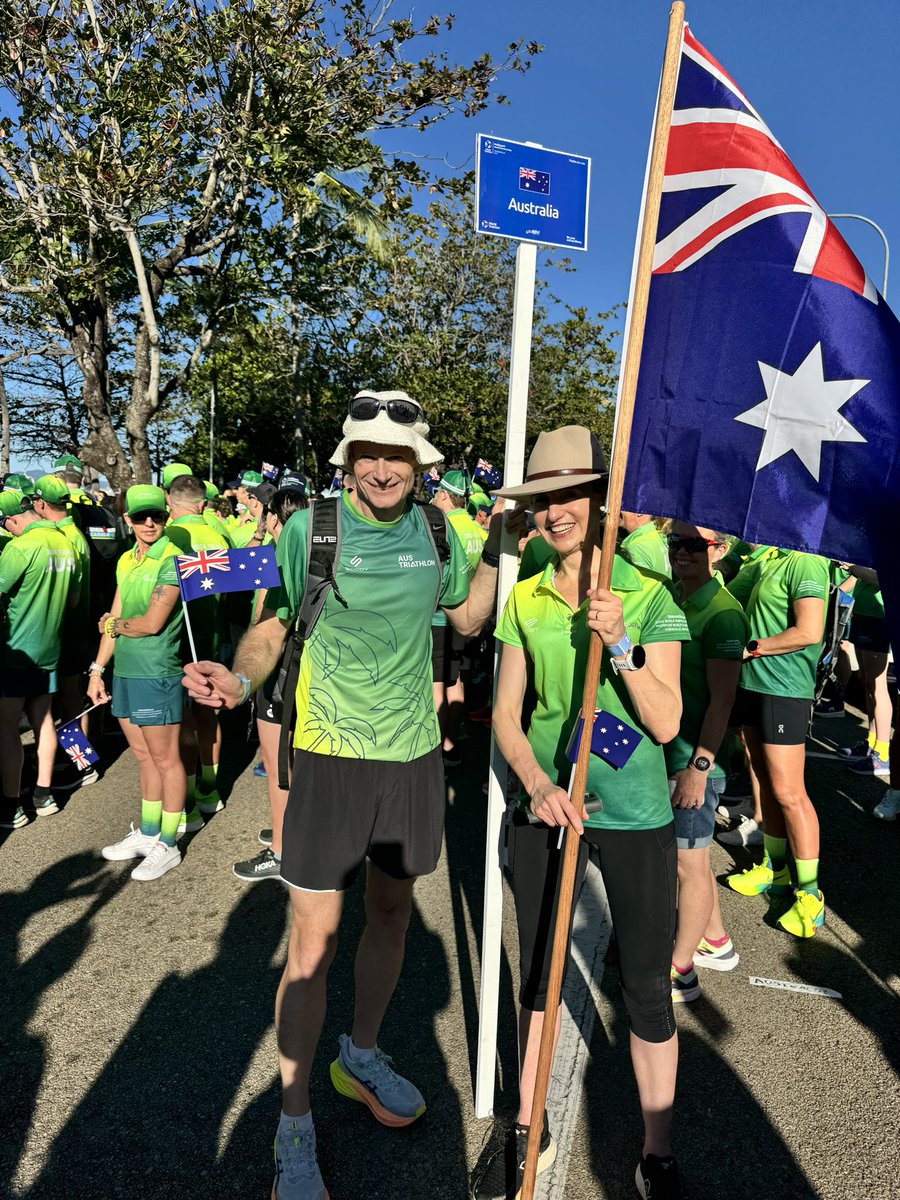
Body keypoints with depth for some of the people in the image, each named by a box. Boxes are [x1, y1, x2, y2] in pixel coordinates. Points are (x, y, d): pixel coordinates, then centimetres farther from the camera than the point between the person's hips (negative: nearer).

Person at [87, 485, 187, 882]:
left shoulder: (172, 559, -13)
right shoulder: (126, 561, 11)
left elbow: (152, 623, -18)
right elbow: (112, 621, 15)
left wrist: (113, 625, 0)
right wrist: (97, 668, 12)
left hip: (157, 674, -7)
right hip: (124, 671, 7)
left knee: (165, 760, 4)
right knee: (145, 757, 17)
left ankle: (167, 846, 16)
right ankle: (147, 834, 31)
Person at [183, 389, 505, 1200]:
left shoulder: (431, 530, 1)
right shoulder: (310, 528, -11)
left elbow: (469, 618, 12)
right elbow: (271, 630, -6)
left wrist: (498, 545, 1)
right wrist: (238, 679, -27)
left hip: (415, 750, 5)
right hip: (333, 753, -4)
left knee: (392, 912, 19)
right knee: (314, 940, 2)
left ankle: (362, 1056, 46)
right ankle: (295, 1130, 26)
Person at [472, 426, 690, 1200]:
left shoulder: (649, 597, -8)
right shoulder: (525, 599, 1)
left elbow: (666, 722, -12)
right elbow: (506, 713, 1)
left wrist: (619, 644, -26)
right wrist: (539, 785, -15)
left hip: (634, 816, -2)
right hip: (545, 808, 3)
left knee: (647, 986, 11)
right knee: (536, 974, 17)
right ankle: (530, 1133, 40)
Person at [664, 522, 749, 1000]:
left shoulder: (722, 613, -18)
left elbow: (722, 699, -19)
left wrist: (699, 766, -20)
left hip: (692, 755, -8)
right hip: (659, 747, 8)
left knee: (689, 863, 7)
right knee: (686, 855, 21)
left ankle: (679, 972, 23)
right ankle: (716, 942, 41)